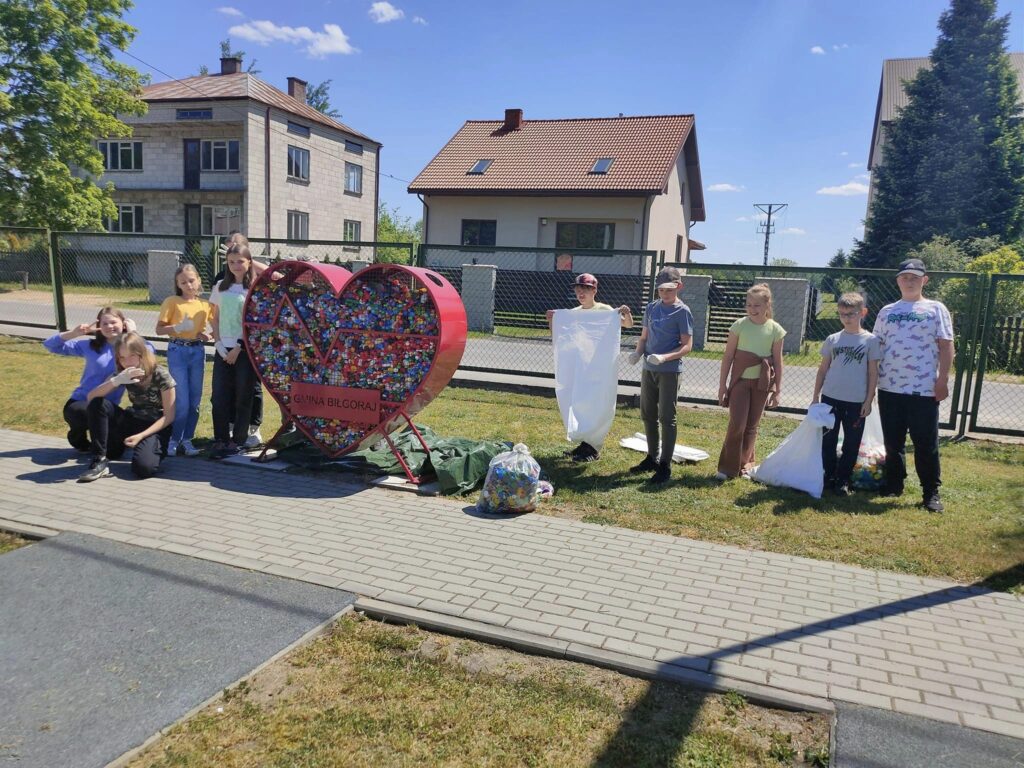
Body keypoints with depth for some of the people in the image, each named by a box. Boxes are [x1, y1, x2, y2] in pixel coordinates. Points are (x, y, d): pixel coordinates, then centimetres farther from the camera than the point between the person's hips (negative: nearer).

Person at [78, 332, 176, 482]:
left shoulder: (160, 375, -16)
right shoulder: (122, 374, -1)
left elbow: (169, 416, -14)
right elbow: (91, 397, -12)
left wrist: (140, 436, -22)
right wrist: (116, 381, -28)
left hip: (156, 427, -5)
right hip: (133, 422, 5)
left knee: (143, 467, -33)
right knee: (96, 404, -20)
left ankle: (156, 449, 5)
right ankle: (100, 461, -16)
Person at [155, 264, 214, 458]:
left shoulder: (206, 303, 6)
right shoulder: (172, 301, -2)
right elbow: (159, 328, -5)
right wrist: (178, 327, -21)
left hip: (198, 351, 3)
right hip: (177, 351, -3)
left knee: (195, 399, 6)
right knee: (181, 400, -4)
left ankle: (187, 439, 17)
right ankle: (173, 440, 11)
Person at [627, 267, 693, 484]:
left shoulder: (682, 311, -7)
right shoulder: (651, 308, 9)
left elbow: (687, 346, -11)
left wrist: (665, 357, -26)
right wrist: (637, 352, -5)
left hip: (669, 371, -6)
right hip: (648, 369, 6)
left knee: (666, 418, -3)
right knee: (647, 415, 13)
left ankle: (665, 466, 4)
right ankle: (652, 458, 27)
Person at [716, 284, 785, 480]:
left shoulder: (775, 329, -2)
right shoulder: (739, 325, -6)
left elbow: (777, 361, 3)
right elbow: (728, 357, -2)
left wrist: (777, 390, 4)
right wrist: (722, 385, -3)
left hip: (762, 383, 2)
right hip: (741, 380, -1)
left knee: (752, 426, 9)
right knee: (737, 424, -7)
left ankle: (745, 465, 22)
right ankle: (728, 467, 4)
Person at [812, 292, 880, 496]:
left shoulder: (870, 340, -1)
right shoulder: (833, 339, 5)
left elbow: (873, 373, -1)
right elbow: (823, 369, 10)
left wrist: (869, 400, -5)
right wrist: (816, 396, 6)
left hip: (856, 401, -2)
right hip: (830, 398, 2)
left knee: (852, 444, 5)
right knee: (828, 440, 7)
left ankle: (843, 481, 15)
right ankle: (829, 477, 19)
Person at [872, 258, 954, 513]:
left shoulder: (935, 309, 2)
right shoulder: (887, 312, 12)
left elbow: (946, 345, -2)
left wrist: (942, 380, -9)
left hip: (925, 389, -3)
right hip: (889, 388, 3)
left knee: (926, 444, 1)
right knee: (893, 441, 12)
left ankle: (931, 492, 11)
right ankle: (893, 484, 24)